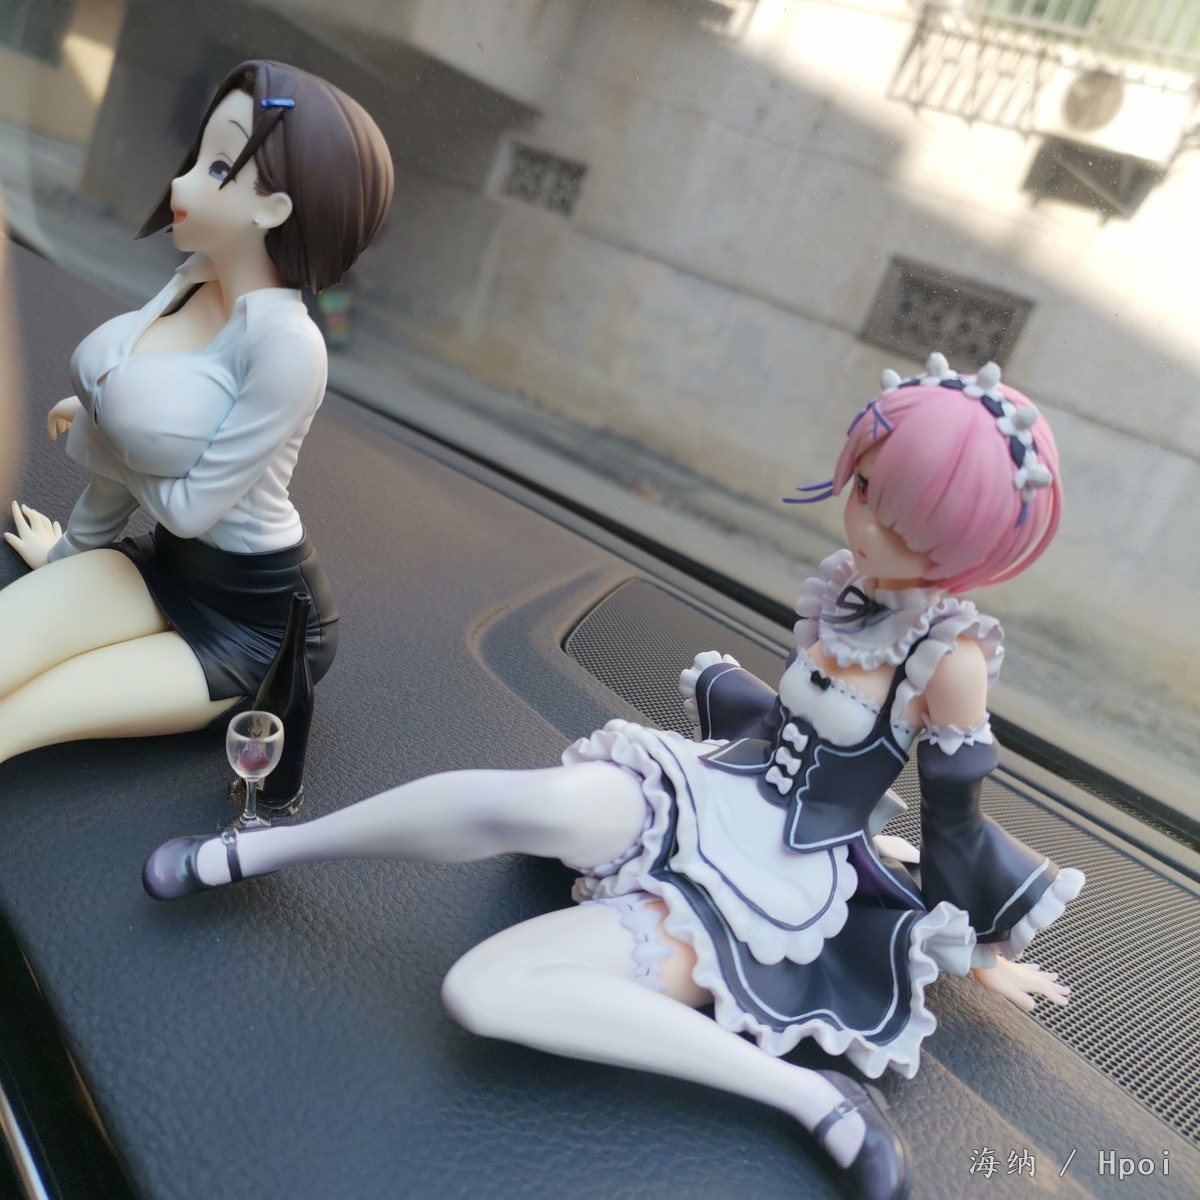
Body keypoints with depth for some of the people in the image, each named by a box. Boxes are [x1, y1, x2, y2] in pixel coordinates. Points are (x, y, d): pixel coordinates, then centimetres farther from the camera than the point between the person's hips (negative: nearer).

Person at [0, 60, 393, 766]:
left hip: (257, 617, -7)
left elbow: (191, 503, -20)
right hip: (164, 564, 7)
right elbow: (138, 444, 9)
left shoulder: (286, 344, -28)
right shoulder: (191, 282, -2)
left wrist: (93, 437, -2)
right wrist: (69, 551, 19)